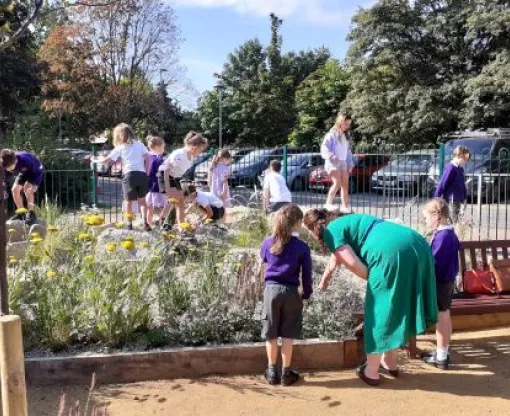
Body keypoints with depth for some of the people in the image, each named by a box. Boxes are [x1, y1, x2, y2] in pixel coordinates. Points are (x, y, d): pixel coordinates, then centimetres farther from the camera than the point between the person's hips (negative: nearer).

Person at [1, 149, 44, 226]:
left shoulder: (25, 159, -41)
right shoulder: (6, 165, -25)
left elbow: (37, 172, -29)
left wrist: (35, 185, -36)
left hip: (36, 170, -6)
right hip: (23, 172, 6)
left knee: (27, 188, -26)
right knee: (15, 189, -8)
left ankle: (31, 213, -17)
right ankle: (21, 213, 5)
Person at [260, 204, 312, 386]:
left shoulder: (268, 242, 0)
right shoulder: (302, 246, -8)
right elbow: (306, 274, -3)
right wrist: (306, 295, 9)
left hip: (271, 289, 2)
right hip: (291, 292, -2)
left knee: (271, 334, 11)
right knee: (288, 334, 8)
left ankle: (272, 372, 19)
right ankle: (286, 373, 16)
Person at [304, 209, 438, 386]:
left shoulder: (331, 231, 5)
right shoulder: (346, 221, 32)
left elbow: (354, 264, -8)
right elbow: (337, 255, 49)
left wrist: (373, 279, 11)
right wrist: (324, 280, 63)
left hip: (393, 253, -9)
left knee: (379, 310, 6)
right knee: (397, 307, 22)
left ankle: (371, 372, 19)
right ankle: (390, 363, 36)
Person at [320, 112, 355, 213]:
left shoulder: (346, 136, 16)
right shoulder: (332, 134, -6)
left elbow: (348, 151, 21)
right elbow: (324, 148, -13)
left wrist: (350, 164, 15)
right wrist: (332, 156, -29)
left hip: (343, 163, 7)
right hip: (333, 163, -7)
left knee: (345, 184, 4)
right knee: (337, 183, -20)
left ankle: (345, 206, 10)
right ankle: (328, 203, -13)